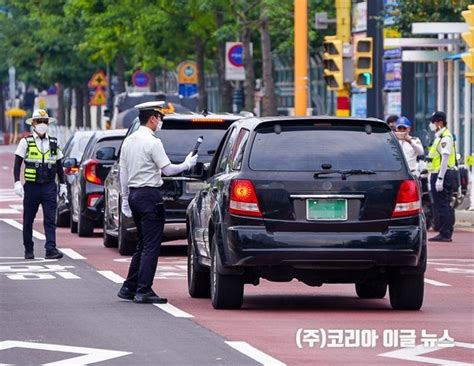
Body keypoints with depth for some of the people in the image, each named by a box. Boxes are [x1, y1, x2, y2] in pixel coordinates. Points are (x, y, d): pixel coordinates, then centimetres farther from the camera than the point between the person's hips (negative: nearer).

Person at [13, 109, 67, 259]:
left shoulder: (54, 143, 11)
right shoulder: (25, 142, 2)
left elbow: (59, 165, 17)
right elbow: (17, 164, 0)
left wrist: (63, 184, 13)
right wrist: (17, 182, -11)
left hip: (49, 186, 1)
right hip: (31, 186, -1)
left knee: (50, 219, -9)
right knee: (28, 220, 7)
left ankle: (51, 249, -16)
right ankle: (28, 250, 19)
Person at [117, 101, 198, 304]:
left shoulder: (129, 141, 12)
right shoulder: (152, 142, -13)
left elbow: (123, 171, 15)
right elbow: (167, 169, -13)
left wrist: (125, 199, 19)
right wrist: (187, 164, 3)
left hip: (134, 194, 9)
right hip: (149, 194, -9)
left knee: (143, 244, 16)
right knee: (151, 245, -5)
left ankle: (129, 288, 16)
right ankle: (144, 291, -9)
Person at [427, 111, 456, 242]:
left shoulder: (445, 137, -14)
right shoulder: (439, 137, 19)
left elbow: (445, 159, -20)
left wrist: (440, 178, -23)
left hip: (443, 174, -11)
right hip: (438, 174, 11)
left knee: (443, 205, -10)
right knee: (446, 205, 11)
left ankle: (445, 234, -10)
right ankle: (447, 234, 14)